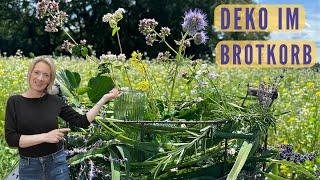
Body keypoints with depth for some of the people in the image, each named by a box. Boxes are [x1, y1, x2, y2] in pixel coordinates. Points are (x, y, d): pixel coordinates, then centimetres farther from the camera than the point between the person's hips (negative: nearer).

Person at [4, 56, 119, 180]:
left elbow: (82, 121, 2)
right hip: (29, 166, -1)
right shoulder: (15, 102, -5)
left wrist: (104, 99, -2)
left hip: (57, 163, 1)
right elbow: (11, 139, -13)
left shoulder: (55, 101, -1)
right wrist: (45, 137, -20)